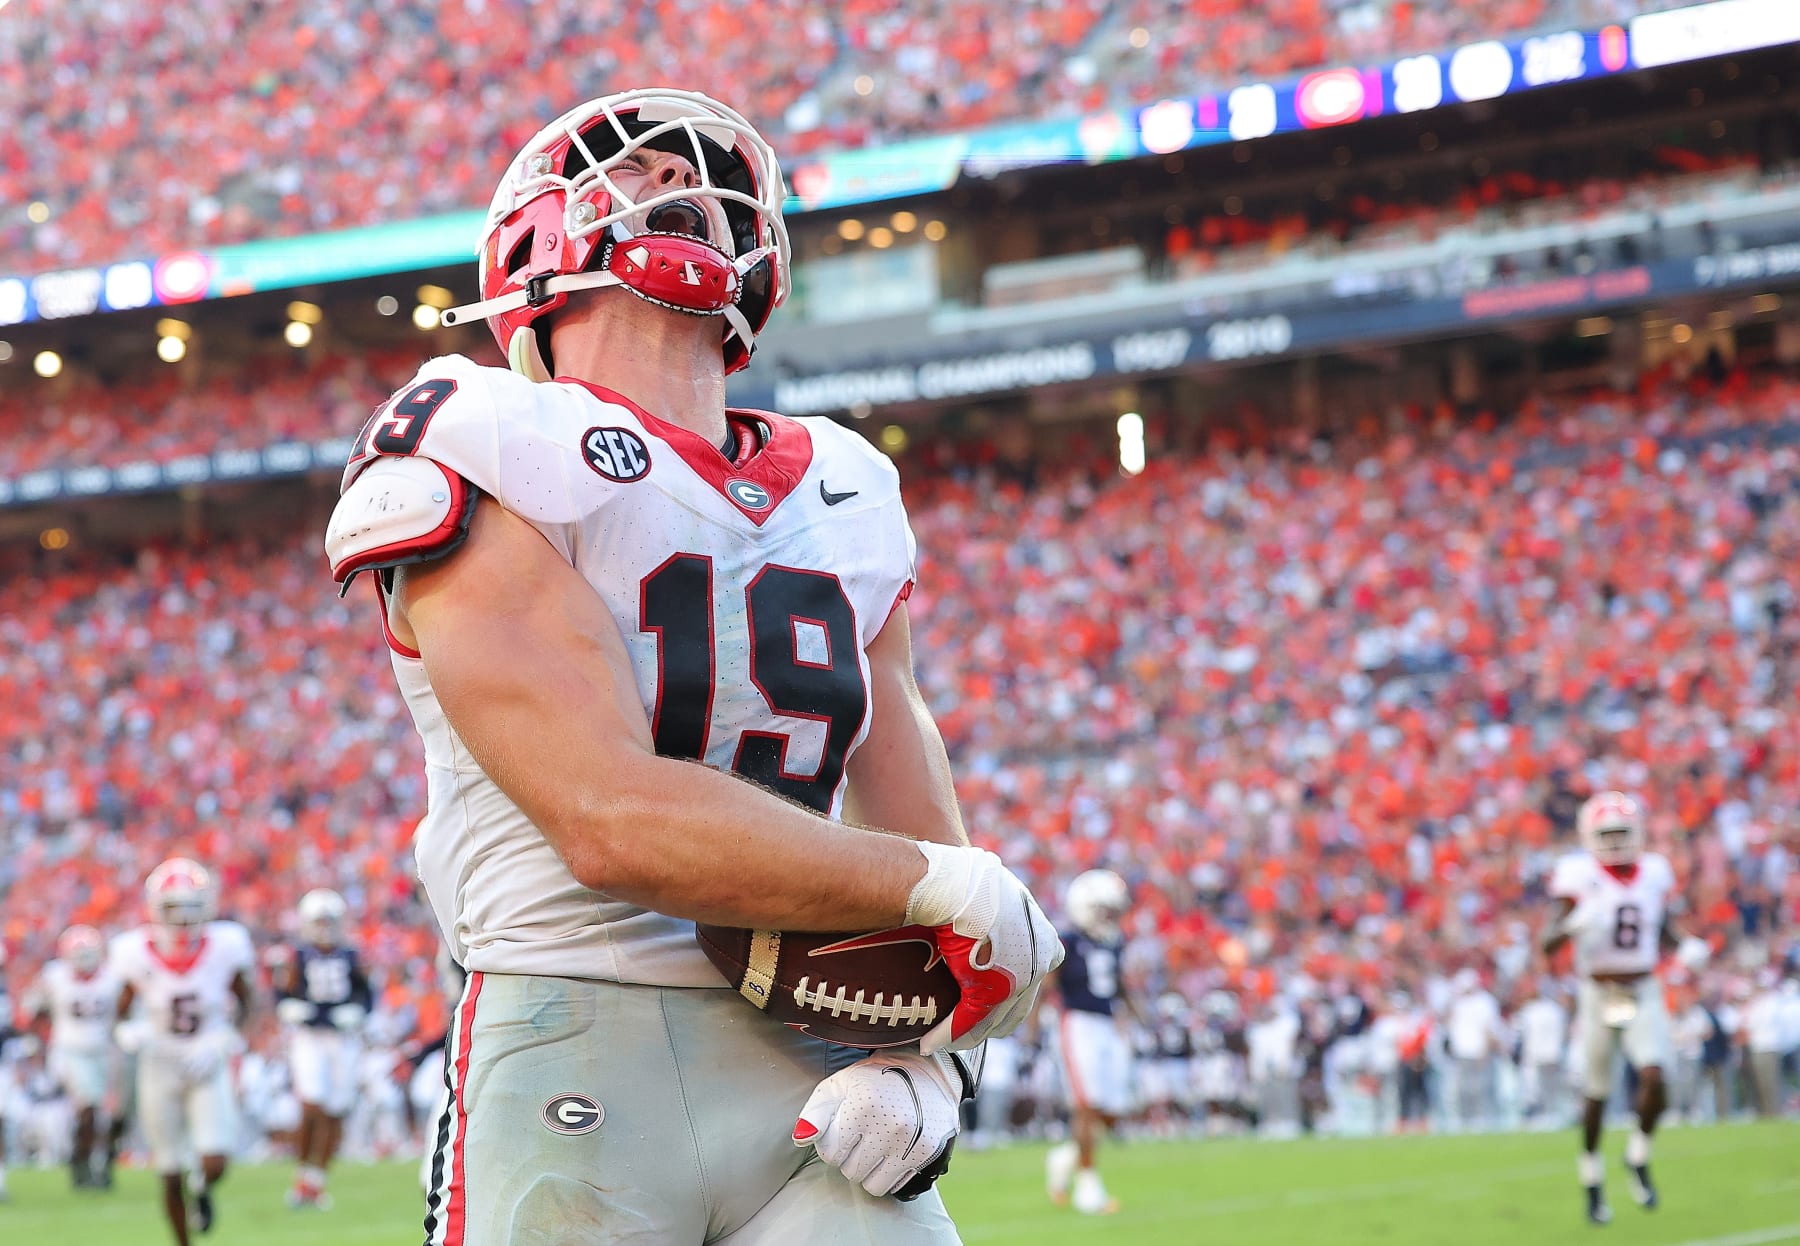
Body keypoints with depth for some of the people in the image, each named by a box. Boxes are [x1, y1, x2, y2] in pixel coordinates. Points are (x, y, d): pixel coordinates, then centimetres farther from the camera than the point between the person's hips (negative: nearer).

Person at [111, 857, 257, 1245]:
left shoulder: (225, 946, -14)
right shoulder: (138, 952, -13)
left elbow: (245, 1003, 1)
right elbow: (124, 1013, 0)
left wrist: (220, 1045, -13)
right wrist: (131, 1033, -23)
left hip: (207, 1068, 0)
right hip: (160, 1068, 0)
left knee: (214, 1165, -15)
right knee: (171, 1177, 4)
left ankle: (202, 1187, 23)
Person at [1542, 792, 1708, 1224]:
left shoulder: (1653, 873, 2)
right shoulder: (1580, 876, -10)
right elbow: (1549, 944, -12)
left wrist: (1687, 947, -1)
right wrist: (1572, 924, -32)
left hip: (1644, 994, 2)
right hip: (1598, 994, -2)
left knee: (1655, 1078, -17)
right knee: (1596, 1094, 7)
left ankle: (1639, 1157, 10)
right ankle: (1592, 1180, 27)